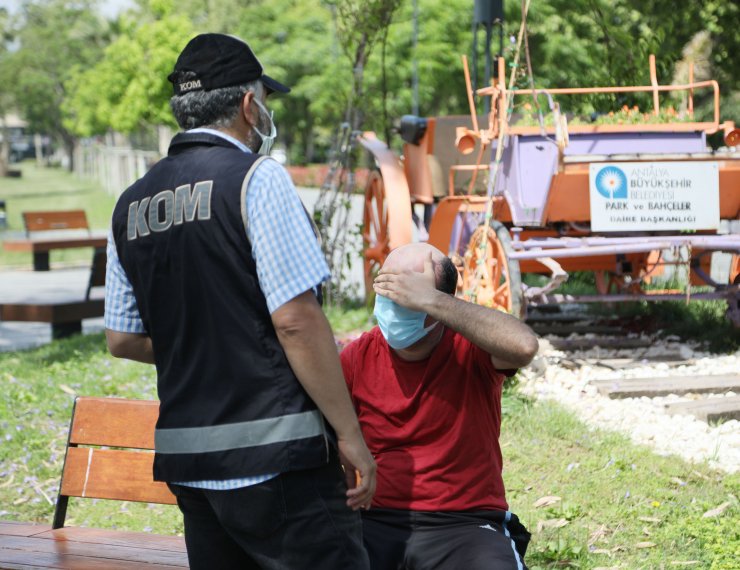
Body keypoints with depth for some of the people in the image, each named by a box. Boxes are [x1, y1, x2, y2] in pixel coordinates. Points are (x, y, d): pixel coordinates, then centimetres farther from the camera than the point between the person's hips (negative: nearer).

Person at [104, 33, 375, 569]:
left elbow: (122, 338, 15)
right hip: (275, 454, -7)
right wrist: (350, 435, -9)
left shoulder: (132, 203, 11)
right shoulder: (256, 177, -8)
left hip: (186, 457, 7)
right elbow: (296, 320, -14)